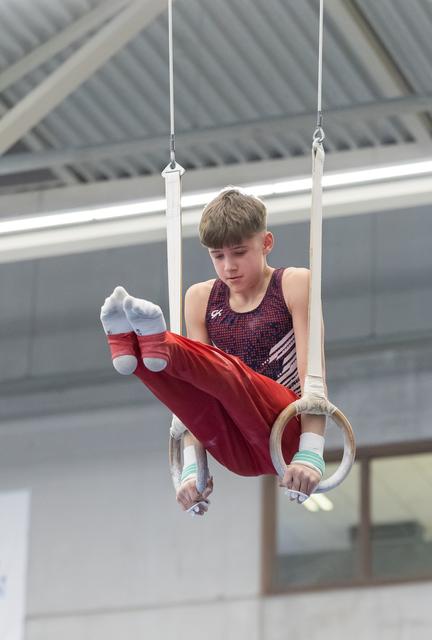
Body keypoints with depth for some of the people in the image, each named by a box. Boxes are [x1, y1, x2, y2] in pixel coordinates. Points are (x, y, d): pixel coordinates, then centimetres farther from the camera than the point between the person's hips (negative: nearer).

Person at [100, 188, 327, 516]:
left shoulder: (294, 284, 2)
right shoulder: (201, 298, 12)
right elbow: (196, 395, 4)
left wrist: (311, 455, -21)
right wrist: (192, 468, -8)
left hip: (286, 434, -4)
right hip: (238, 453, 4)